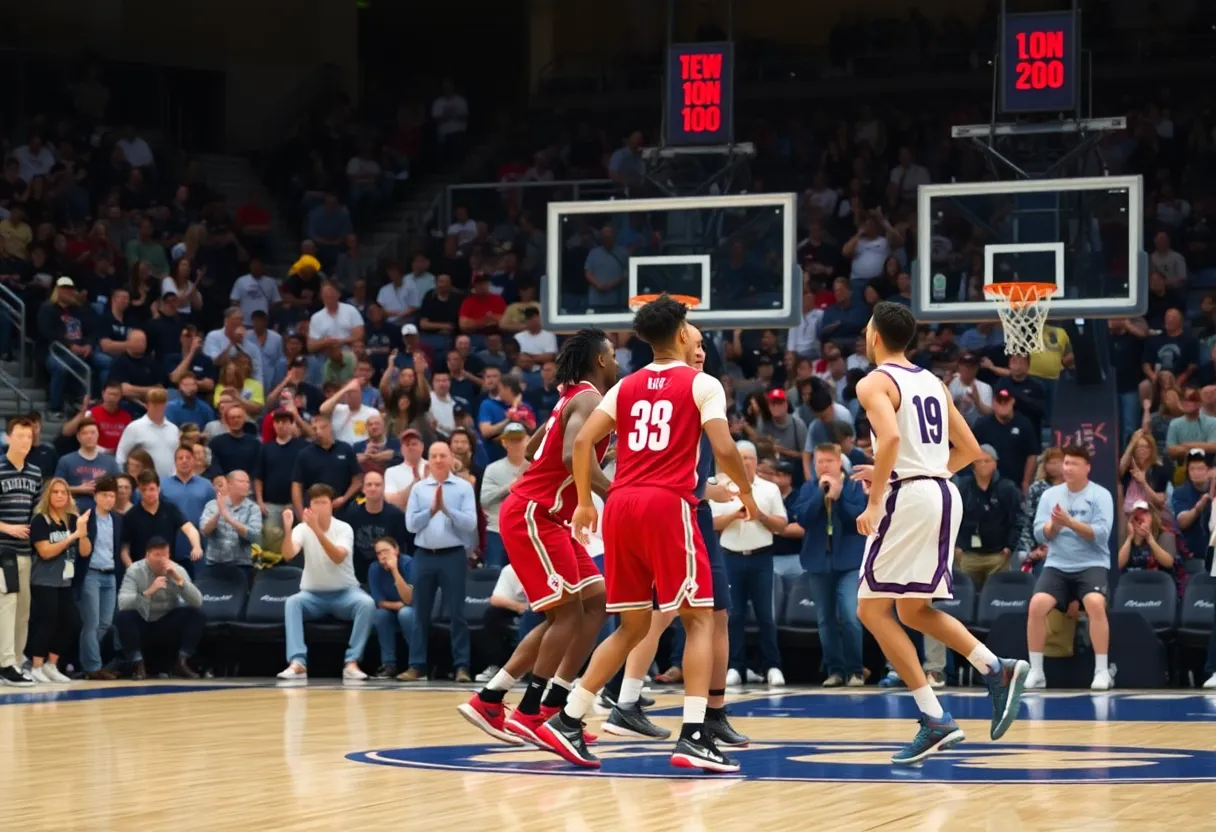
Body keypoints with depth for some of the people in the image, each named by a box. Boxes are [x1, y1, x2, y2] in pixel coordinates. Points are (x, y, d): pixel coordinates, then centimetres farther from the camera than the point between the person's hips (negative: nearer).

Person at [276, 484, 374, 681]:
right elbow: (288, 555, -24)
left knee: (367, 603, -32)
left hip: (344, 593, -1)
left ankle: (352, 662, -31)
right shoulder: (303, 528, -6)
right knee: (292, 602, -32)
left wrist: (317, 530, -41)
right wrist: (288, 530, -42)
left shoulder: (344, 529, -10)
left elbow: (338, 557, -30)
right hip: (313, 594, 1)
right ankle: (297, 663, -40)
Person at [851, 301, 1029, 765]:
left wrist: (874, 500, -20)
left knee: (873, 609, 0)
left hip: (908, 498, -8)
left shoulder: (874, 383, -5)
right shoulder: (933, 383, 19)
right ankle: (997, 670, 0)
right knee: (912, 609, 19)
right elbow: (968, 450, 21)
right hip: (944, 494, 8)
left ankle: (936, 721, -9)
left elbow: (891, 436, -24)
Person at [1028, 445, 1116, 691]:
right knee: (1036, 605, -21)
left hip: (1091, 565, -3)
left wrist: (1070, 522, -24)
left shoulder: (1100, 495, -2)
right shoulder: (1050, 495, 8)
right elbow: (1040, 534, 3)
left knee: (1095, 604, -31)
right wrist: (1054, 525, -18)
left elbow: (1101, 533, -13)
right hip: (1057, 565, 3)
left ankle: (1102, 671, -20)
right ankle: (1036, 672, -9)